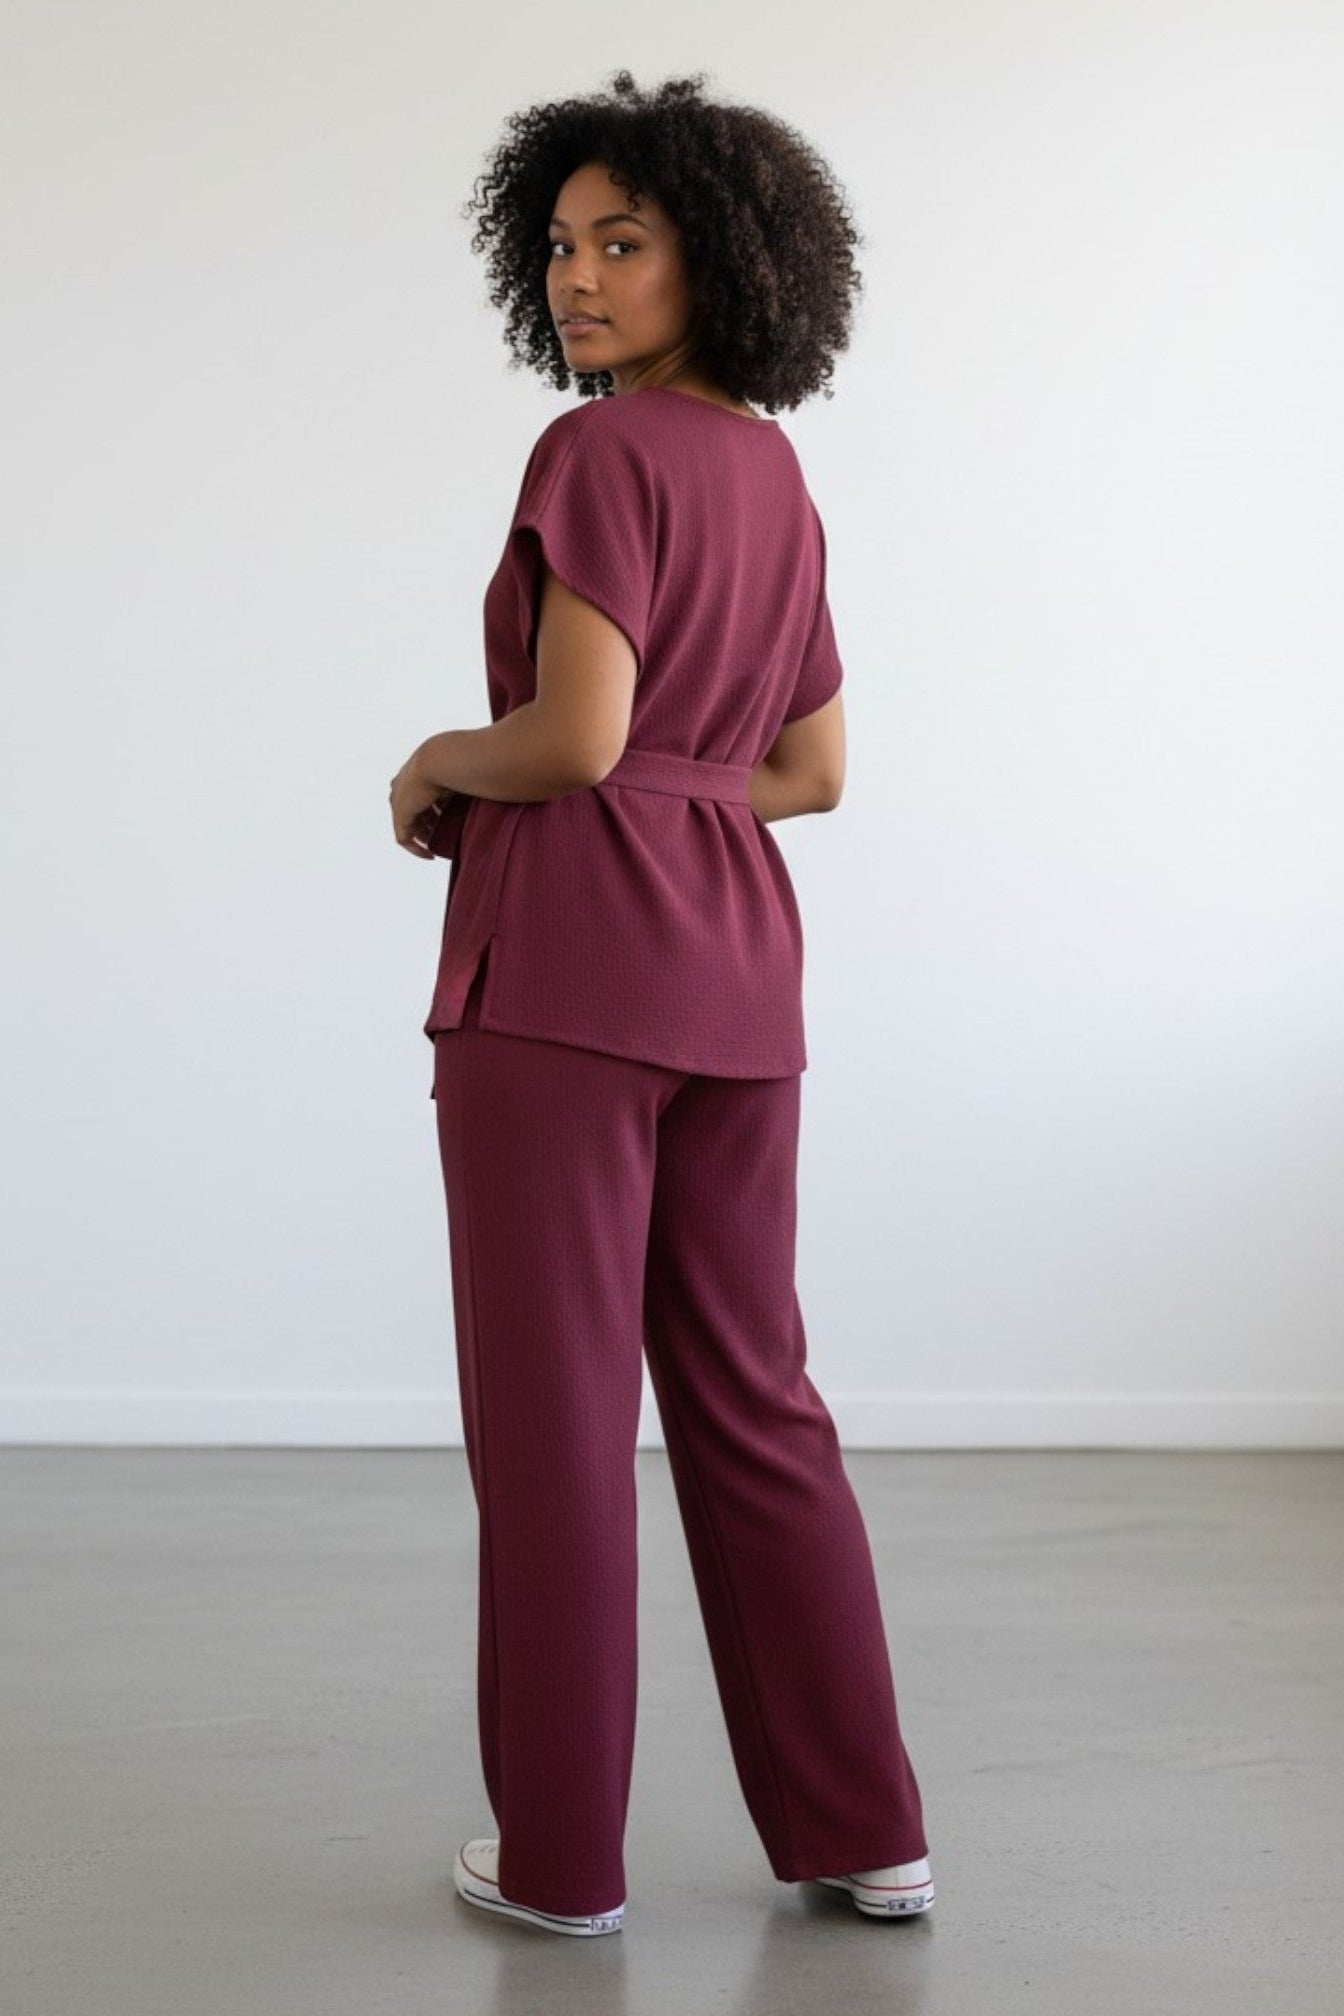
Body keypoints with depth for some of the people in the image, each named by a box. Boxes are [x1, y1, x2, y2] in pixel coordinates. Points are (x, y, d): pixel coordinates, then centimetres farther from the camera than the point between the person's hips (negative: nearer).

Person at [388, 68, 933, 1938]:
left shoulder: (600, 454, -10)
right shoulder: (775, 476, 15)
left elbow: (574, 737, -19)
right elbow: (812, 768, 19)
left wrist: (436, 765, 0)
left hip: (566, 959, -8)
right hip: (735, 959, 8)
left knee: (552, 1406, 1)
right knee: (749, 1393, 13)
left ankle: (561, 1849, 11)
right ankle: (862, 1827, 17)